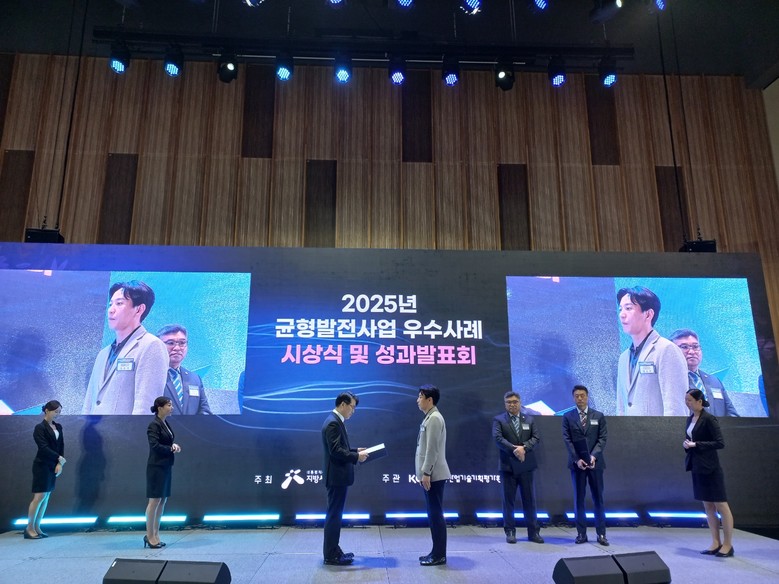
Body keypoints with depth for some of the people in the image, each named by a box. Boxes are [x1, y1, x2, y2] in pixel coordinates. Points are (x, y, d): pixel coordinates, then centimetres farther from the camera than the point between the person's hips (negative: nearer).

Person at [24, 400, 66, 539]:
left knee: (46, 496, 8)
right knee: (39, 496, -7)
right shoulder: (40, 428, -10)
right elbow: (43, 448, -16)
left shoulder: (58, 427, 10)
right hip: (42, 465, -7)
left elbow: (61, 445, 7)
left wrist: (59, 464, -4)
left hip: (53, 466, 7)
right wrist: (60, 458, -14)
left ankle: (37, 527, 14)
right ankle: (29, 528, 3)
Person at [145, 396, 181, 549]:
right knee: (155, 500, -2)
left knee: (163, 501, 11)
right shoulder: (154, 425, -13)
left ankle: (155, 534, 19)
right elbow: (155, 446, -21)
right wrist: (171, 449, -13)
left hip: (166, 467, 8)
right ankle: (149, 535, 9)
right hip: (156, 467, -8)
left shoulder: (165, 424, 12)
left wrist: (173, 446, -3)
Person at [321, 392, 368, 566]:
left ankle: (333, 551, 26)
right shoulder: (333, 423, -19)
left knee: (335, 514, 16)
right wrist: (356, 457, -17)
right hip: (337, 476, -10)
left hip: (339, 475, 10)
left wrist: (355, 451, 10)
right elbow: (335, 450, -25)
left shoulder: (336, 421, 13)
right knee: (334, 515, -2)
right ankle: (331, 556, 7)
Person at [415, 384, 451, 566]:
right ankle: (436, 552, 21)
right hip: (430, 474, 10)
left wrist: (426, 473, -20)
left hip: (433, 475, -10)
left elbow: (432, 449, -20)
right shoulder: (429, 418, 15)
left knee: (436, 514, -3)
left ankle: (440, 555, 5)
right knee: (433, 514, 13)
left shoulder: (434, 418, -16)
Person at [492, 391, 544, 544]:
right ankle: (510, 532, 14)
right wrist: (514, 449, -21)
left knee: (529, 499, 6)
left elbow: (536, 438, 1)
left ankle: (533, 532, 15)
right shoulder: (498, 420, 1)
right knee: (508, 500, 4)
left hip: (526, 465, 2)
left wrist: (523, 447, -16)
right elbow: (498, 438, -12)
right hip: (508, 465, -2)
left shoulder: (529, 420, 11)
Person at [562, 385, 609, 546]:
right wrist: (577, 459, -14)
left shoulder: (599, 416, 6)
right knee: (579, 498, 4)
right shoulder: (567, 417, 3)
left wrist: (593, 455, -15)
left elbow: (603, 438, -1)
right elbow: (567, 440, -3)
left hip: (595, 462, 0)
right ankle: (581, 533, 12)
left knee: (598, 497, 5)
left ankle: (601, 533, 12)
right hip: (577, 462, 0)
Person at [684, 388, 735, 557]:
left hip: (710, 467, -8)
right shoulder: (690, 418, 10)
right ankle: (716, 543, 20)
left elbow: (720, 443, -17)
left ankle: (728, 544, 12)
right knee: (707, 506, 12)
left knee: (721, 505, 2)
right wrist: (686, 444, -2)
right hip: (697, 467, 8)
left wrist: (696, 445, -20)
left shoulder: (709, 419, -14)